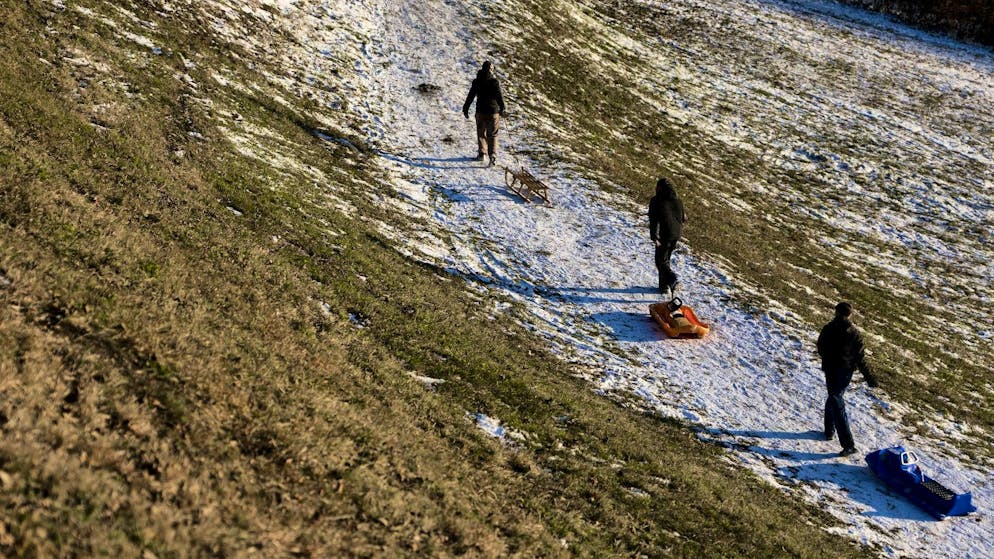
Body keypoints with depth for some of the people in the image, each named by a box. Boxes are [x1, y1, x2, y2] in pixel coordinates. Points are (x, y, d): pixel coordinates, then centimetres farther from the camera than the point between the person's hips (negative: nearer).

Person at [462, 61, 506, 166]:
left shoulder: (476, 82, 1)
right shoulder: (494, 81, -8)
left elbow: (470, 97, 5)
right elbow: (499, 96, -13)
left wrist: (465, 109, 12)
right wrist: (502, 109, -10)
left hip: (480, 111, 2)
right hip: (493, 111, -2)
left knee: (481, 133, 18)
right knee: (492, 135, 0)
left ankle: (482, 153, 18)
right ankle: (493, 155, -14)